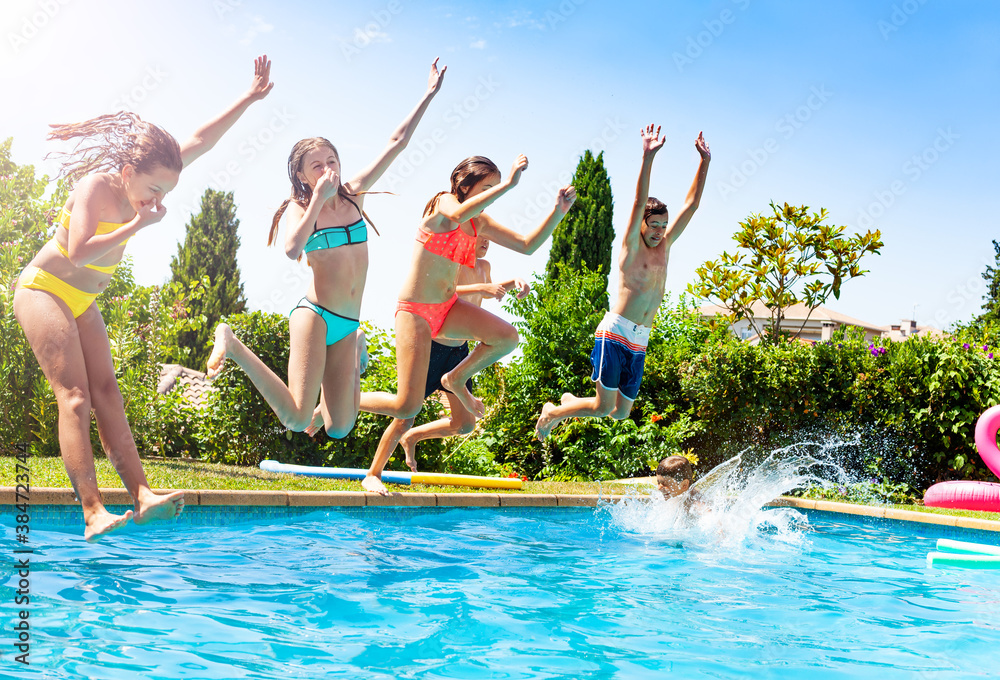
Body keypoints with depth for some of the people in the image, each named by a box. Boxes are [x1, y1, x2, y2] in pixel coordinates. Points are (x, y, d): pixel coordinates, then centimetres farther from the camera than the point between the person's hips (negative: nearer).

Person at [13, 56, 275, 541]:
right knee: (75, 395, -17)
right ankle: (93, 513, -24)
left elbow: (201, 140, 5)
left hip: (81, 301, 8)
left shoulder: (145, 179, 0)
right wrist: (138, 224, -28)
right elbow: (79, 252, -33)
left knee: (106, 391, -5)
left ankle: (141, 495, -14)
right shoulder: (95, 186, -21)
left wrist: (249, 98, 5)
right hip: (43, 289, -8)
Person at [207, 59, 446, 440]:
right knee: (297, 420, -20)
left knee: (339, 429, 1)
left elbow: (397, 142, 13)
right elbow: (292, 250, -24)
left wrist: (429, 94, 13)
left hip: (347, 326, 5)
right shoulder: (299, 208, -1)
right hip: (315, 315, -5)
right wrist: (320, 198, -16)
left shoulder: (354, 194, 11)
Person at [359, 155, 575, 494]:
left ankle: (456, 379, 8)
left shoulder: (480, 222, 10)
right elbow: (458, 216, -36)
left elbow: (527, 245, 9)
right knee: (408, 406, -13)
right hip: (415, 311, -7)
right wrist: (508, 184, -36)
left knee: (506, 336, -19)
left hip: (448, 307, 7)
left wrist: (557, 213, -4)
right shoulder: (443, 202, -10)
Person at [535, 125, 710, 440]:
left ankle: (571, 401, 33)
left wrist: (704, 162, 8)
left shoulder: (665, 246, 13)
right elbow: (639, 203, -16)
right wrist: (648, 158, -27)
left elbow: (691, 204, 13)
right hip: (615, 332, -7)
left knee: (621, 412, 8)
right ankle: (552, 412, 15)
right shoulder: (631, 246, -2)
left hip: (640, 342, 7)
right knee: (604, 407, -10)